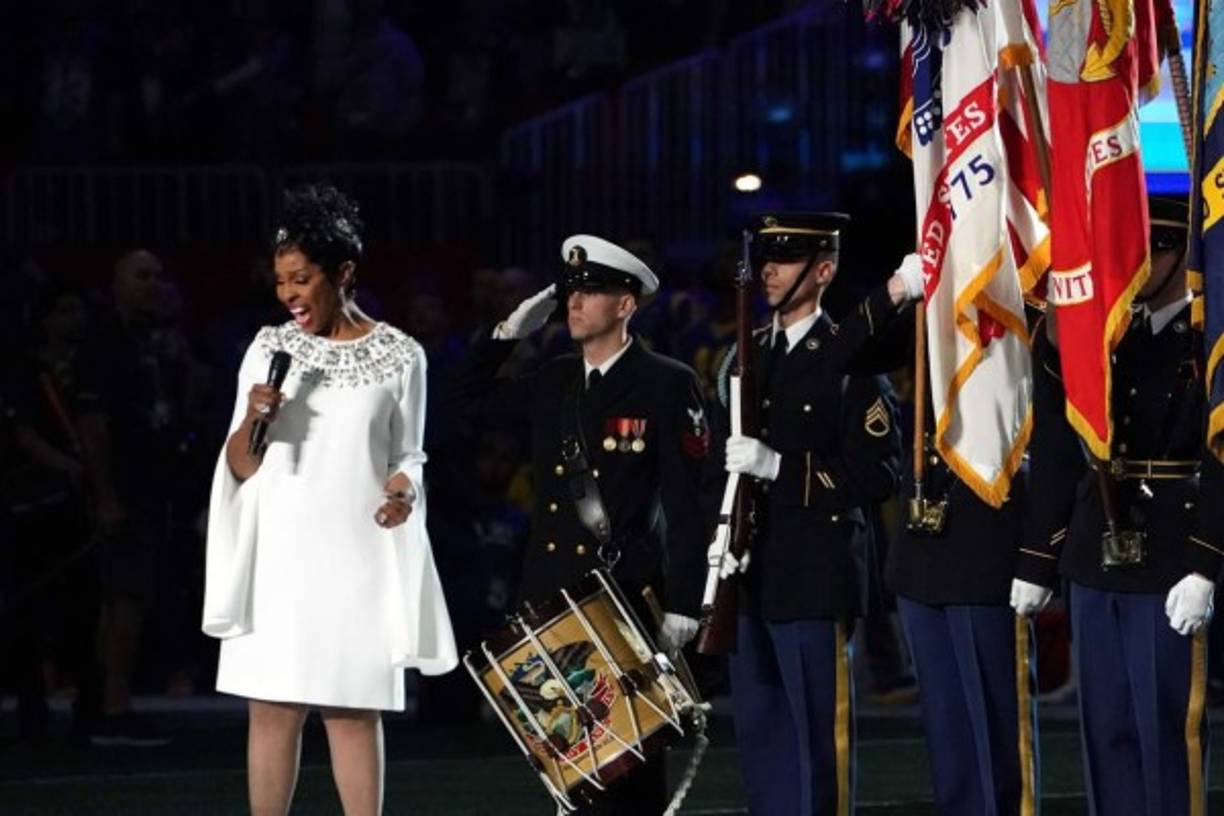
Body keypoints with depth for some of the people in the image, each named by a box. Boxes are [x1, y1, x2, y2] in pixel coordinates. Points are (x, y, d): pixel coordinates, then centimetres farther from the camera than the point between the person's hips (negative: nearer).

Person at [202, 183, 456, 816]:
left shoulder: (398, 356, 2)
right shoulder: (270, 348, 6)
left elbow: (408, 456, 9)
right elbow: (240, 467, 6)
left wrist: (405, 488, -13)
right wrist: (252, 421, -14)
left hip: (354, 557, -2)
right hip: (277, 555, 2)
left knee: (353, 713, -1)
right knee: (272, 710, 0)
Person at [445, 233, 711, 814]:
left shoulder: (668, 385, -5)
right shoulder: (553, 382, 13)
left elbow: (685, 504, -8)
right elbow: (465, 404, 21)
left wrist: (682, 605, -13)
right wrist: (509, 334, 11)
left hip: (626, 596, -6)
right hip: (551, 597, 6)